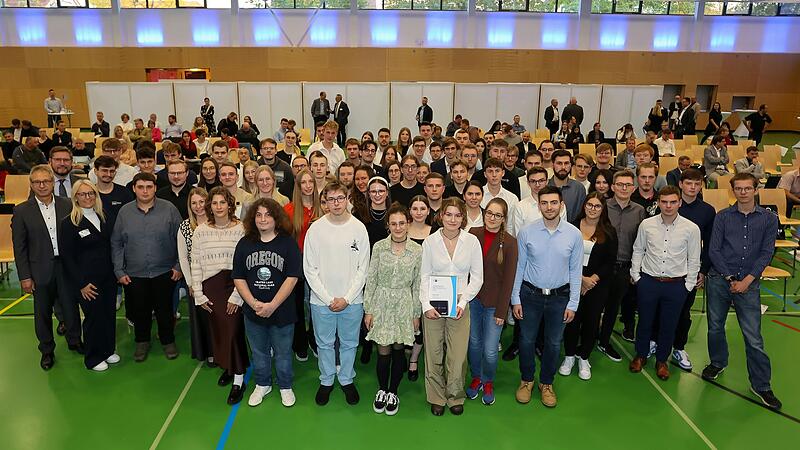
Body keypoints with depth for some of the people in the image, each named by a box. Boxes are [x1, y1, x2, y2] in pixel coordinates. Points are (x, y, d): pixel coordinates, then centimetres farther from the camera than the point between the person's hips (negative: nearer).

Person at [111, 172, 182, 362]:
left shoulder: (169, 209, -5)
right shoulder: (124, 212, 0)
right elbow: (116, 244, 5)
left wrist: (179, 266, -4)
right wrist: (119, 271, 1)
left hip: (164, 272, -2)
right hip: (135, 275, 2)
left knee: (165, 309, 9)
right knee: (139, 311, 14)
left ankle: (168, 341, 30)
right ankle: (142, 342, 35)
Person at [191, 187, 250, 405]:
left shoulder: (240, 229, -6)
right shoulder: (200, 231, 4)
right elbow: (195, 264, 6)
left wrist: (237, 295, -11)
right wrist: (198, 294, 2)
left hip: (233, 286, -3)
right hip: (211, 288, 3)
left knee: (233, 330, -6)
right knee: (217, 330, 10)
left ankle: (238, 379, 5)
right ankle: (227, 367, 32)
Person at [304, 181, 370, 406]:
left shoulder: (358, 228, -4)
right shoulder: (315, 229, -5)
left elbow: (363, 268, -2)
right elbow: (310, 269, -4)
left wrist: (347, 298, -9)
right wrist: (329, 299, -9)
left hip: (352, 300, 0)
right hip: (321, 301, 0)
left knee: (349, 343, 14)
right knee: (324, 344, 13)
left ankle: (346, 379, 34)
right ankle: (326, 381, 33)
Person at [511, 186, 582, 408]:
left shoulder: (574, 234, -8)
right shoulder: (526, 233, -9)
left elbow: (575, 271, -2)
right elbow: (518, 267, -2)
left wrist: (573, 303, -2)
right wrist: (515, 300, -2)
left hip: (560, 296, 1)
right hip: (530, 294, 0)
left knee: (553, 343, 14)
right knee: (527, 340, 11)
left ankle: (546, 383, 35)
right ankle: (527, 380, 35)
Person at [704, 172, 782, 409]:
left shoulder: (768, 219, 3)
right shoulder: (723, 216, 2)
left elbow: (766, 253, -1)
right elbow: (714, 250, -1)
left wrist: (747, 280, -10)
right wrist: (730, 279, -8)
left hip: (749, 283, -1)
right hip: (719, 280, 1)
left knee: (753, 337, -1)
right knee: (715, 326, 13)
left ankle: (761, 385, 12)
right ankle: (718, 363, 37)